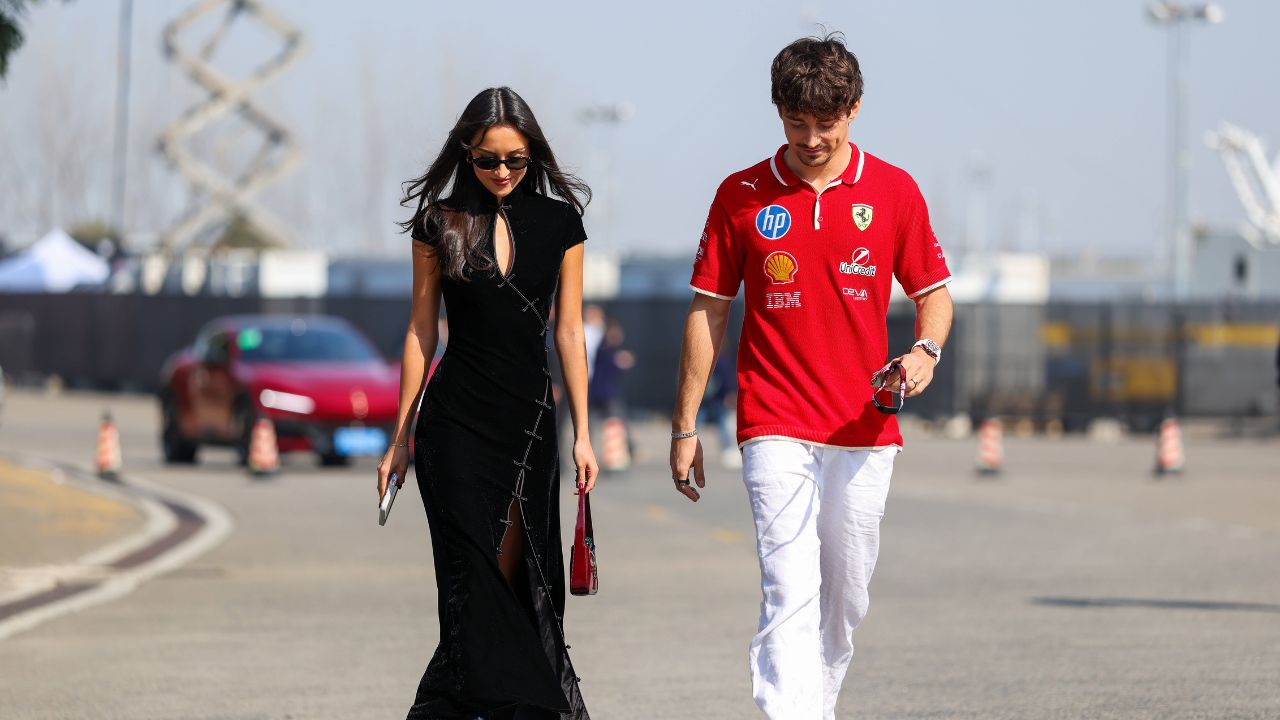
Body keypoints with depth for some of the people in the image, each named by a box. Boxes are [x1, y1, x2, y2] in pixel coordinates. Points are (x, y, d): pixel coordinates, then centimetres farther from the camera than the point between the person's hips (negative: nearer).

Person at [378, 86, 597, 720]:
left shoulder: (559, 223, 4)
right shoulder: (439, 223, 2)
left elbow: (569, 332, 6)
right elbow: (421, 332, 6)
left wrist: (582, 433, 1)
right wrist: (401, 436, 5)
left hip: (531, 420, 2)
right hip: (454, 423, -2)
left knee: (512, 580, 0)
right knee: (476, 580, -8)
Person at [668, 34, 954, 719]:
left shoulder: (893, 190, 4)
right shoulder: (741, 195, 1)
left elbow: (934, 292, 12)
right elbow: (708, 310, 6)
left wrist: (925, 350, -11)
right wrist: (684, 426, 6)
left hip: (864, 429, 2)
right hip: (775, 429, -2)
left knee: (844, 601, 9)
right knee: (790, 594, -14)